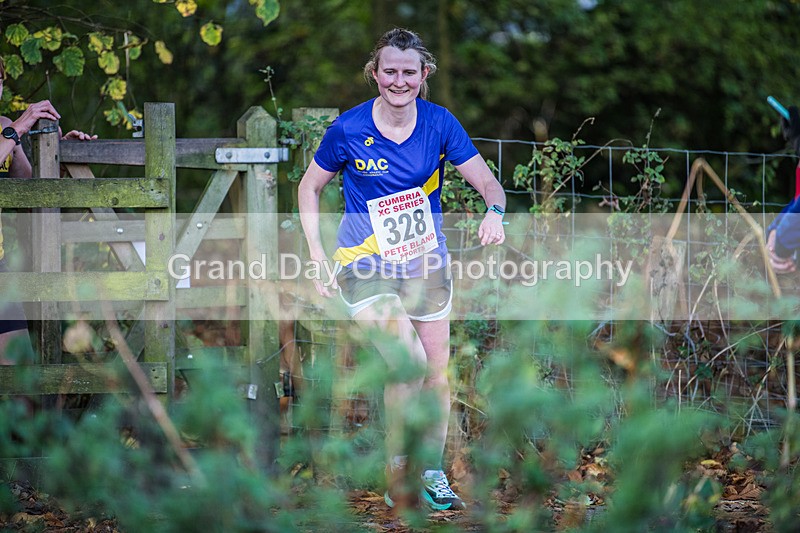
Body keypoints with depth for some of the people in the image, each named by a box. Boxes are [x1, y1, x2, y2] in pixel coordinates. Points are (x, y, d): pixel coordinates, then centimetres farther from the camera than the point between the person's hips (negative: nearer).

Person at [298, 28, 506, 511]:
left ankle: (432, 475, 26)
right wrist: (319, 258, -5)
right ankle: (398, 473, -3)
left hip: (427, 266, 4)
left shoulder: (439, 123, -8)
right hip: (366, 269, -3)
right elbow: (310, 187, 1)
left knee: (437, 374, 8)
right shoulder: (348, 130, -13)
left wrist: (495, 213, -31)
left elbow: (488, 182, -7)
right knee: (410, 367, -19)